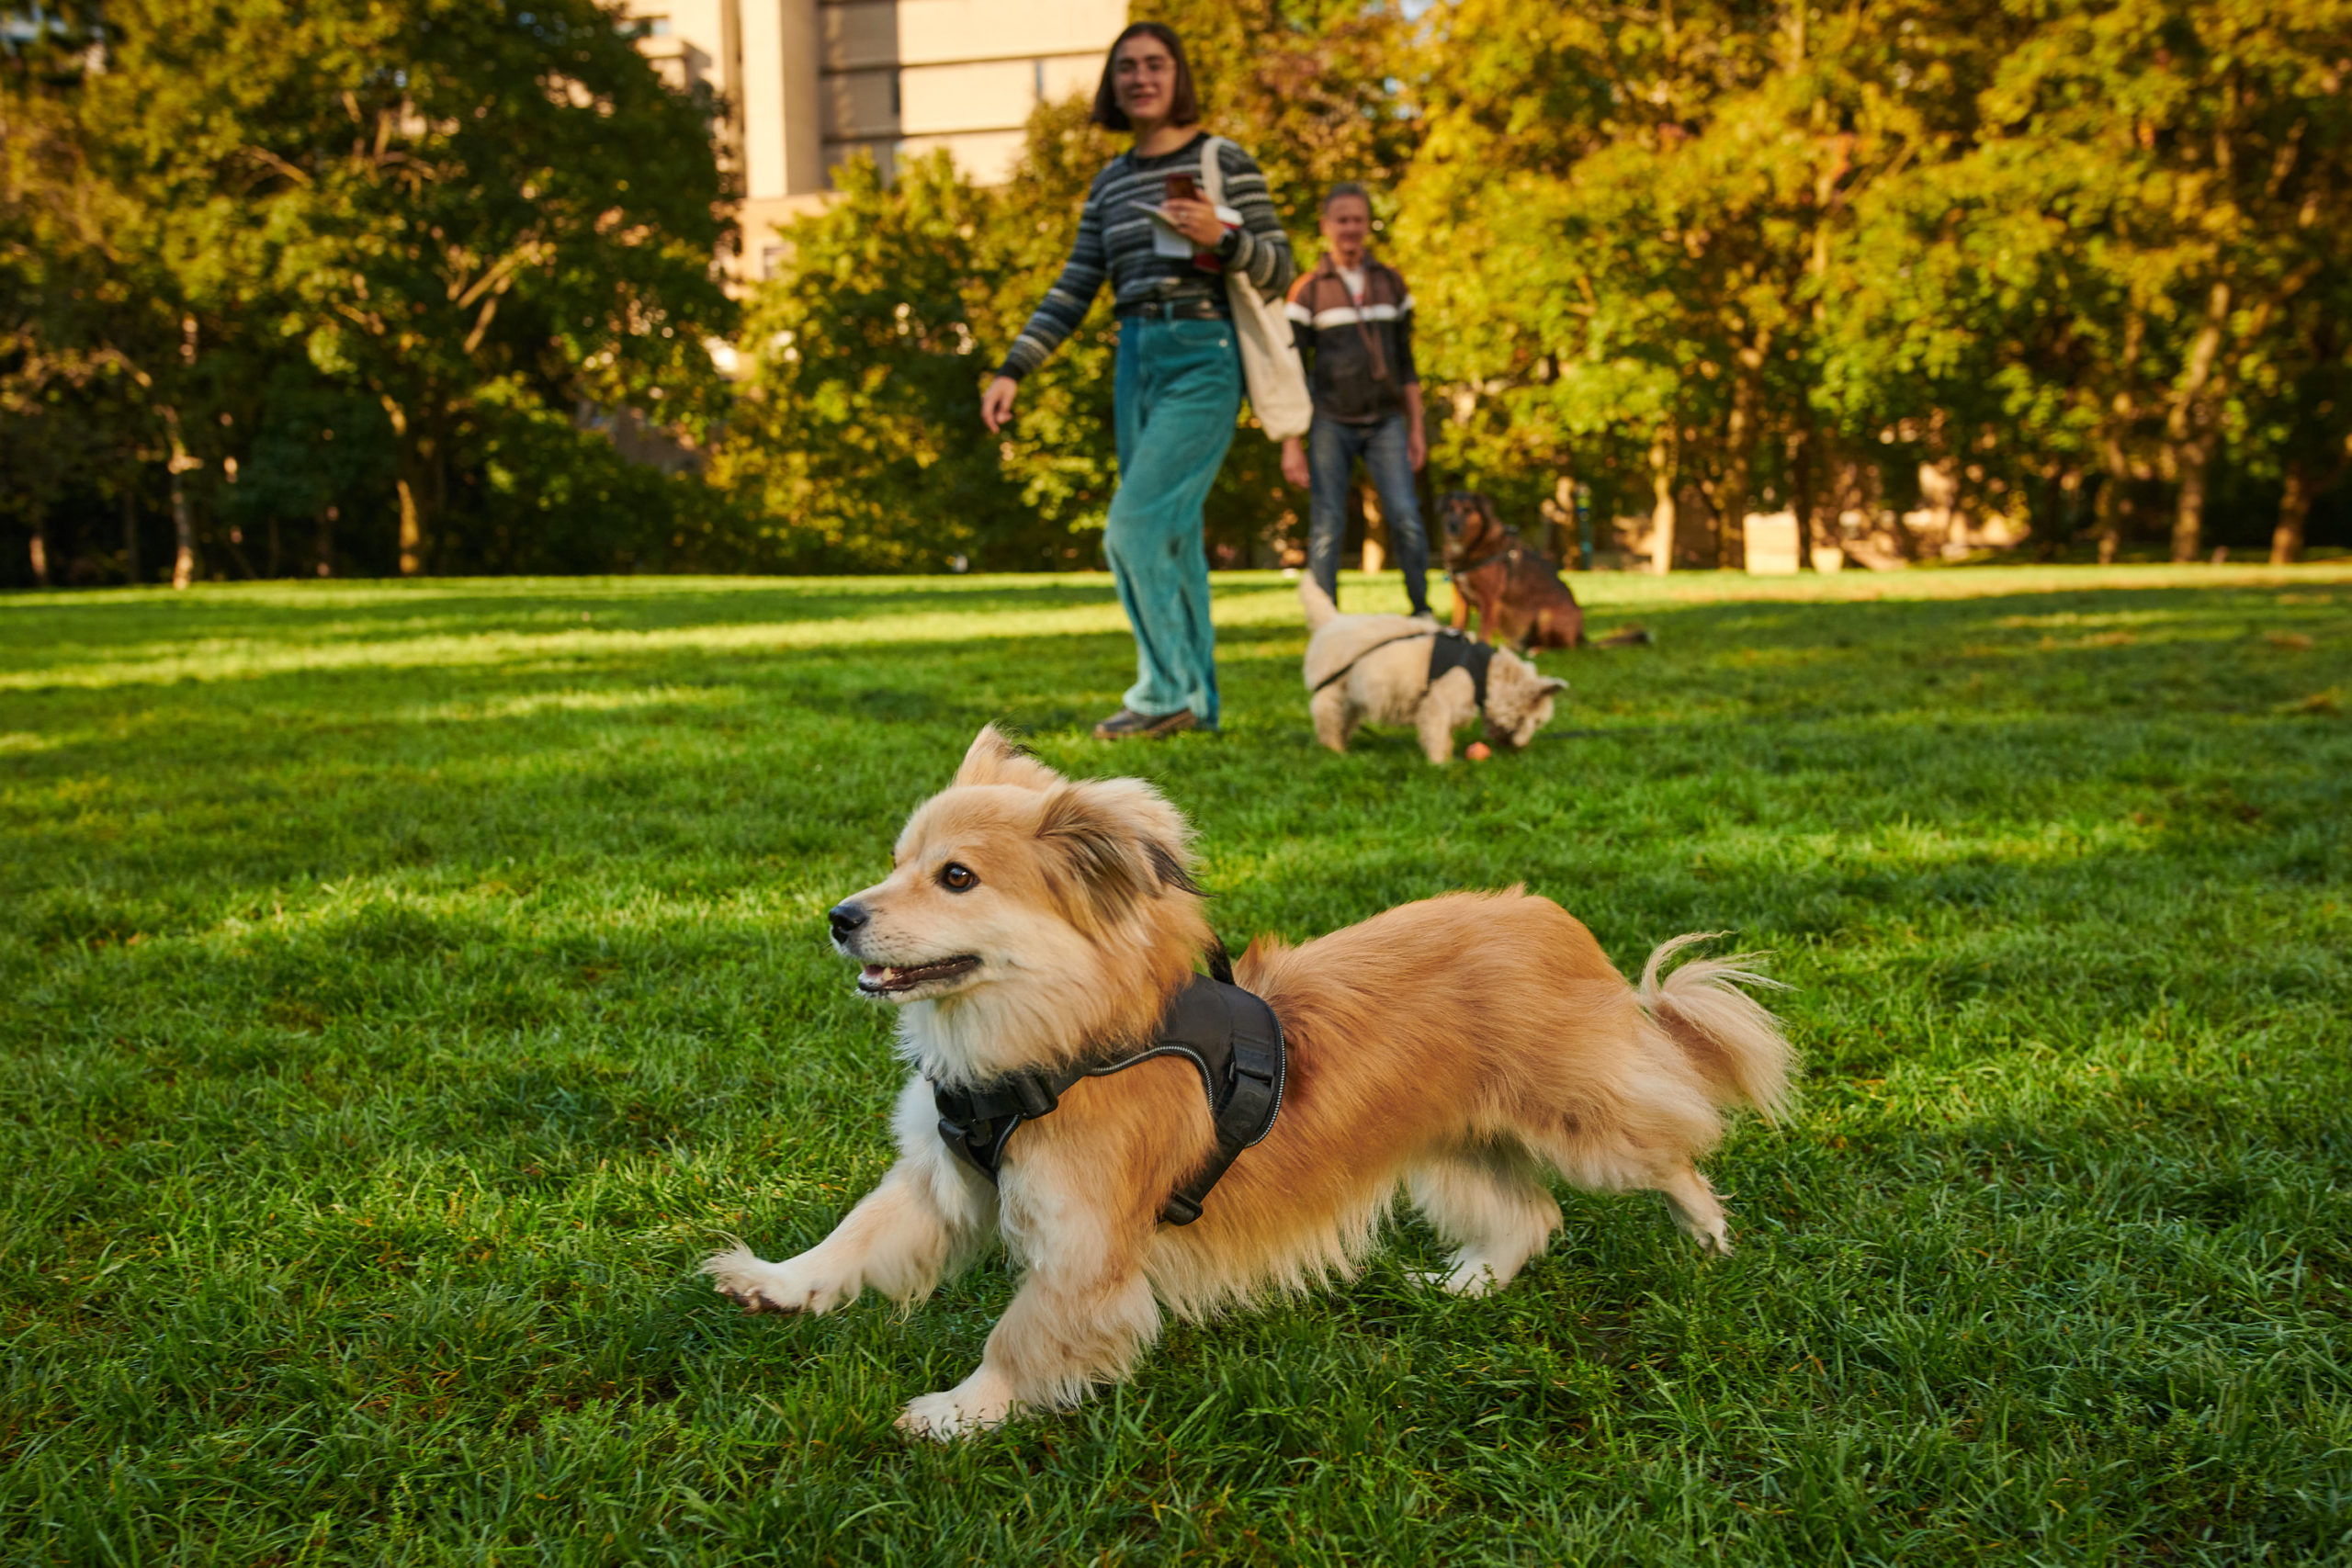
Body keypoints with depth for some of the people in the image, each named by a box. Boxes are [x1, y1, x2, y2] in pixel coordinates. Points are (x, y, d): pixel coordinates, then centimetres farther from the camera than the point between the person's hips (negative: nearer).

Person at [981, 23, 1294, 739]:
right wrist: (1013, 369, 6)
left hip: (1202, 360, -6)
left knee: (1135, 526, -15)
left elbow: (1281, 272, -3)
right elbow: (1074, 289, 14)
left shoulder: (1225, 162, -2)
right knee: (1170, 538, 8)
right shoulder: (1111, 181, 14)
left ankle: (1167, 692, -3)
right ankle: (1196, 703, 15)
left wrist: (1221, 238, -22)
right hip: (1136, 359, 7)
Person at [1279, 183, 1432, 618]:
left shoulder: (1391, 284, 10)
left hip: (1385, 422, 2)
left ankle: (1423, 614, -1)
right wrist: (1292, 444, -7)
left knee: (1405, 517, -12)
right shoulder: (1308, 291, 1)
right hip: (1330, 423, -2)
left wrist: (1416, 429, 8)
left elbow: (1405, 362, 14)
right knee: (1326, 529, -4)